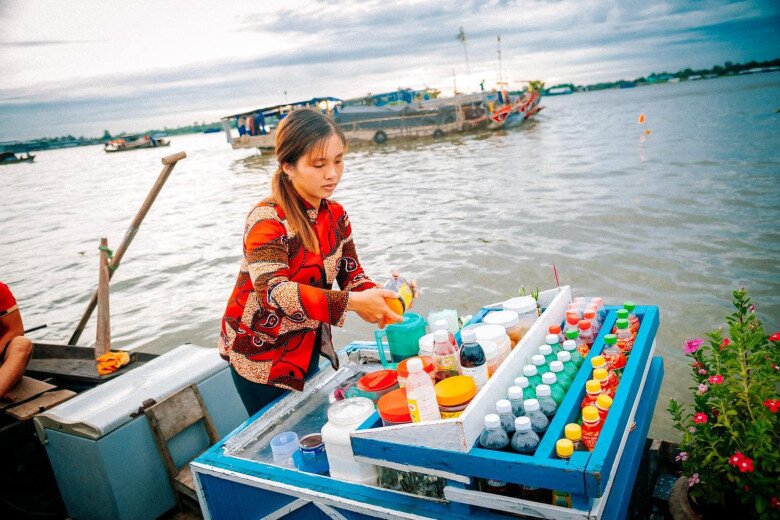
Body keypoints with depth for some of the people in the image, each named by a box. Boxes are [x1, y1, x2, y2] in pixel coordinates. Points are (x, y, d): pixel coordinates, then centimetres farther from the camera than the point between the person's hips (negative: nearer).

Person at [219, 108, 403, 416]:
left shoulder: (336, 215, -2)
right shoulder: (268, 219, -23)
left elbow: (351, 275, -2)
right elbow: (273, 290, -35)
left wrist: (377, 297, -25)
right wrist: (351, 302, -43)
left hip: (309, 348, 6)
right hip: (260, 355, -6)